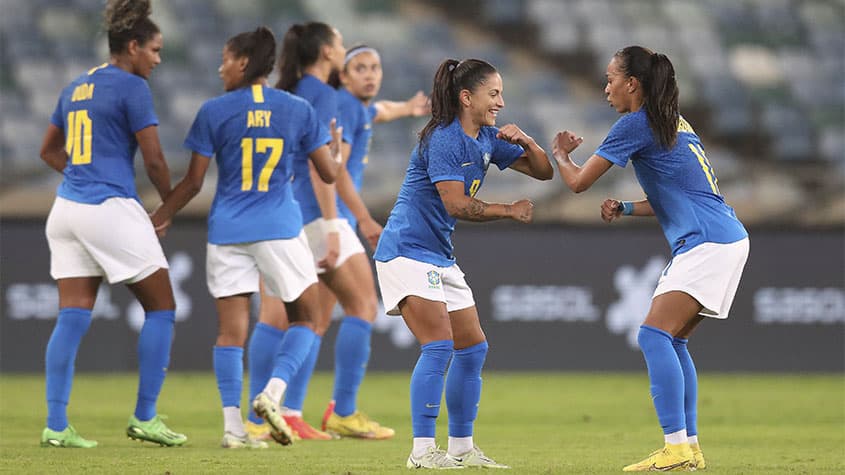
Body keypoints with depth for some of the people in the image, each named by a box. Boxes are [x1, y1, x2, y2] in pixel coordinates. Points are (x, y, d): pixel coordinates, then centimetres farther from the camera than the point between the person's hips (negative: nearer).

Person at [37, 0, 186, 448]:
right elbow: (154, 160, -9)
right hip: (111, 210, -8)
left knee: (72, 318, 4)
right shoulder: (132, 88, -9)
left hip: (67, 209, 8)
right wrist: (172, 205, 6)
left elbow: (49, 150, 24)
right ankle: (144, 417, 5)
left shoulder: (76, 87, 14)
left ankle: (56, 425, -2)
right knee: (161, 308, 6)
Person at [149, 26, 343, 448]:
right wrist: (337, 149, 29)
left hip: (227, 230, 1)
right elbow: (328, 173, 6)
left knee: (231, 329, 4)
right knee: (305, 318, 13)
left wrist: (160, 218, 13)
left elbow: (193, 181, -1)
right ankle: (273, 391, -11)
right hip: (280, 228, 0)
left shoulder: (214, 112, -2)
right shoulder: (298, 110, 1)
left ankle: (233, 425, -2)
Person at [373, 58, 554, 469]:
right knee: (439, 346, -19)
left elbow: (543, 172, 14)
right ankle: (423, 451, -19)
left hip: (440, 257, 10)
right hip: (407, 251, -10)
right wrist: (510, 211, -14)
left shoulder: (487, 139, 10)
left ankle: (461, 449, 18)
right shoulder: (442, 140, -17)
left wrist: (526, 142, -6)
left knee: (473, 349, 9)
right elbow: (456, 204, -24)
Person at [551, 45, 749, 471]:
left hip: (708, 243, -10)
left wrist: (561, 154, 17)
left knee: (655, 335, -15)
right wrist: (625, 209, 19)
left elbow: (578, 182, -3)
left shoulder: (635, 124, -7)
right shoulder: (675, 123, 21)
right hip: (724, 239, 10)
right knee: (672, 341, 13)